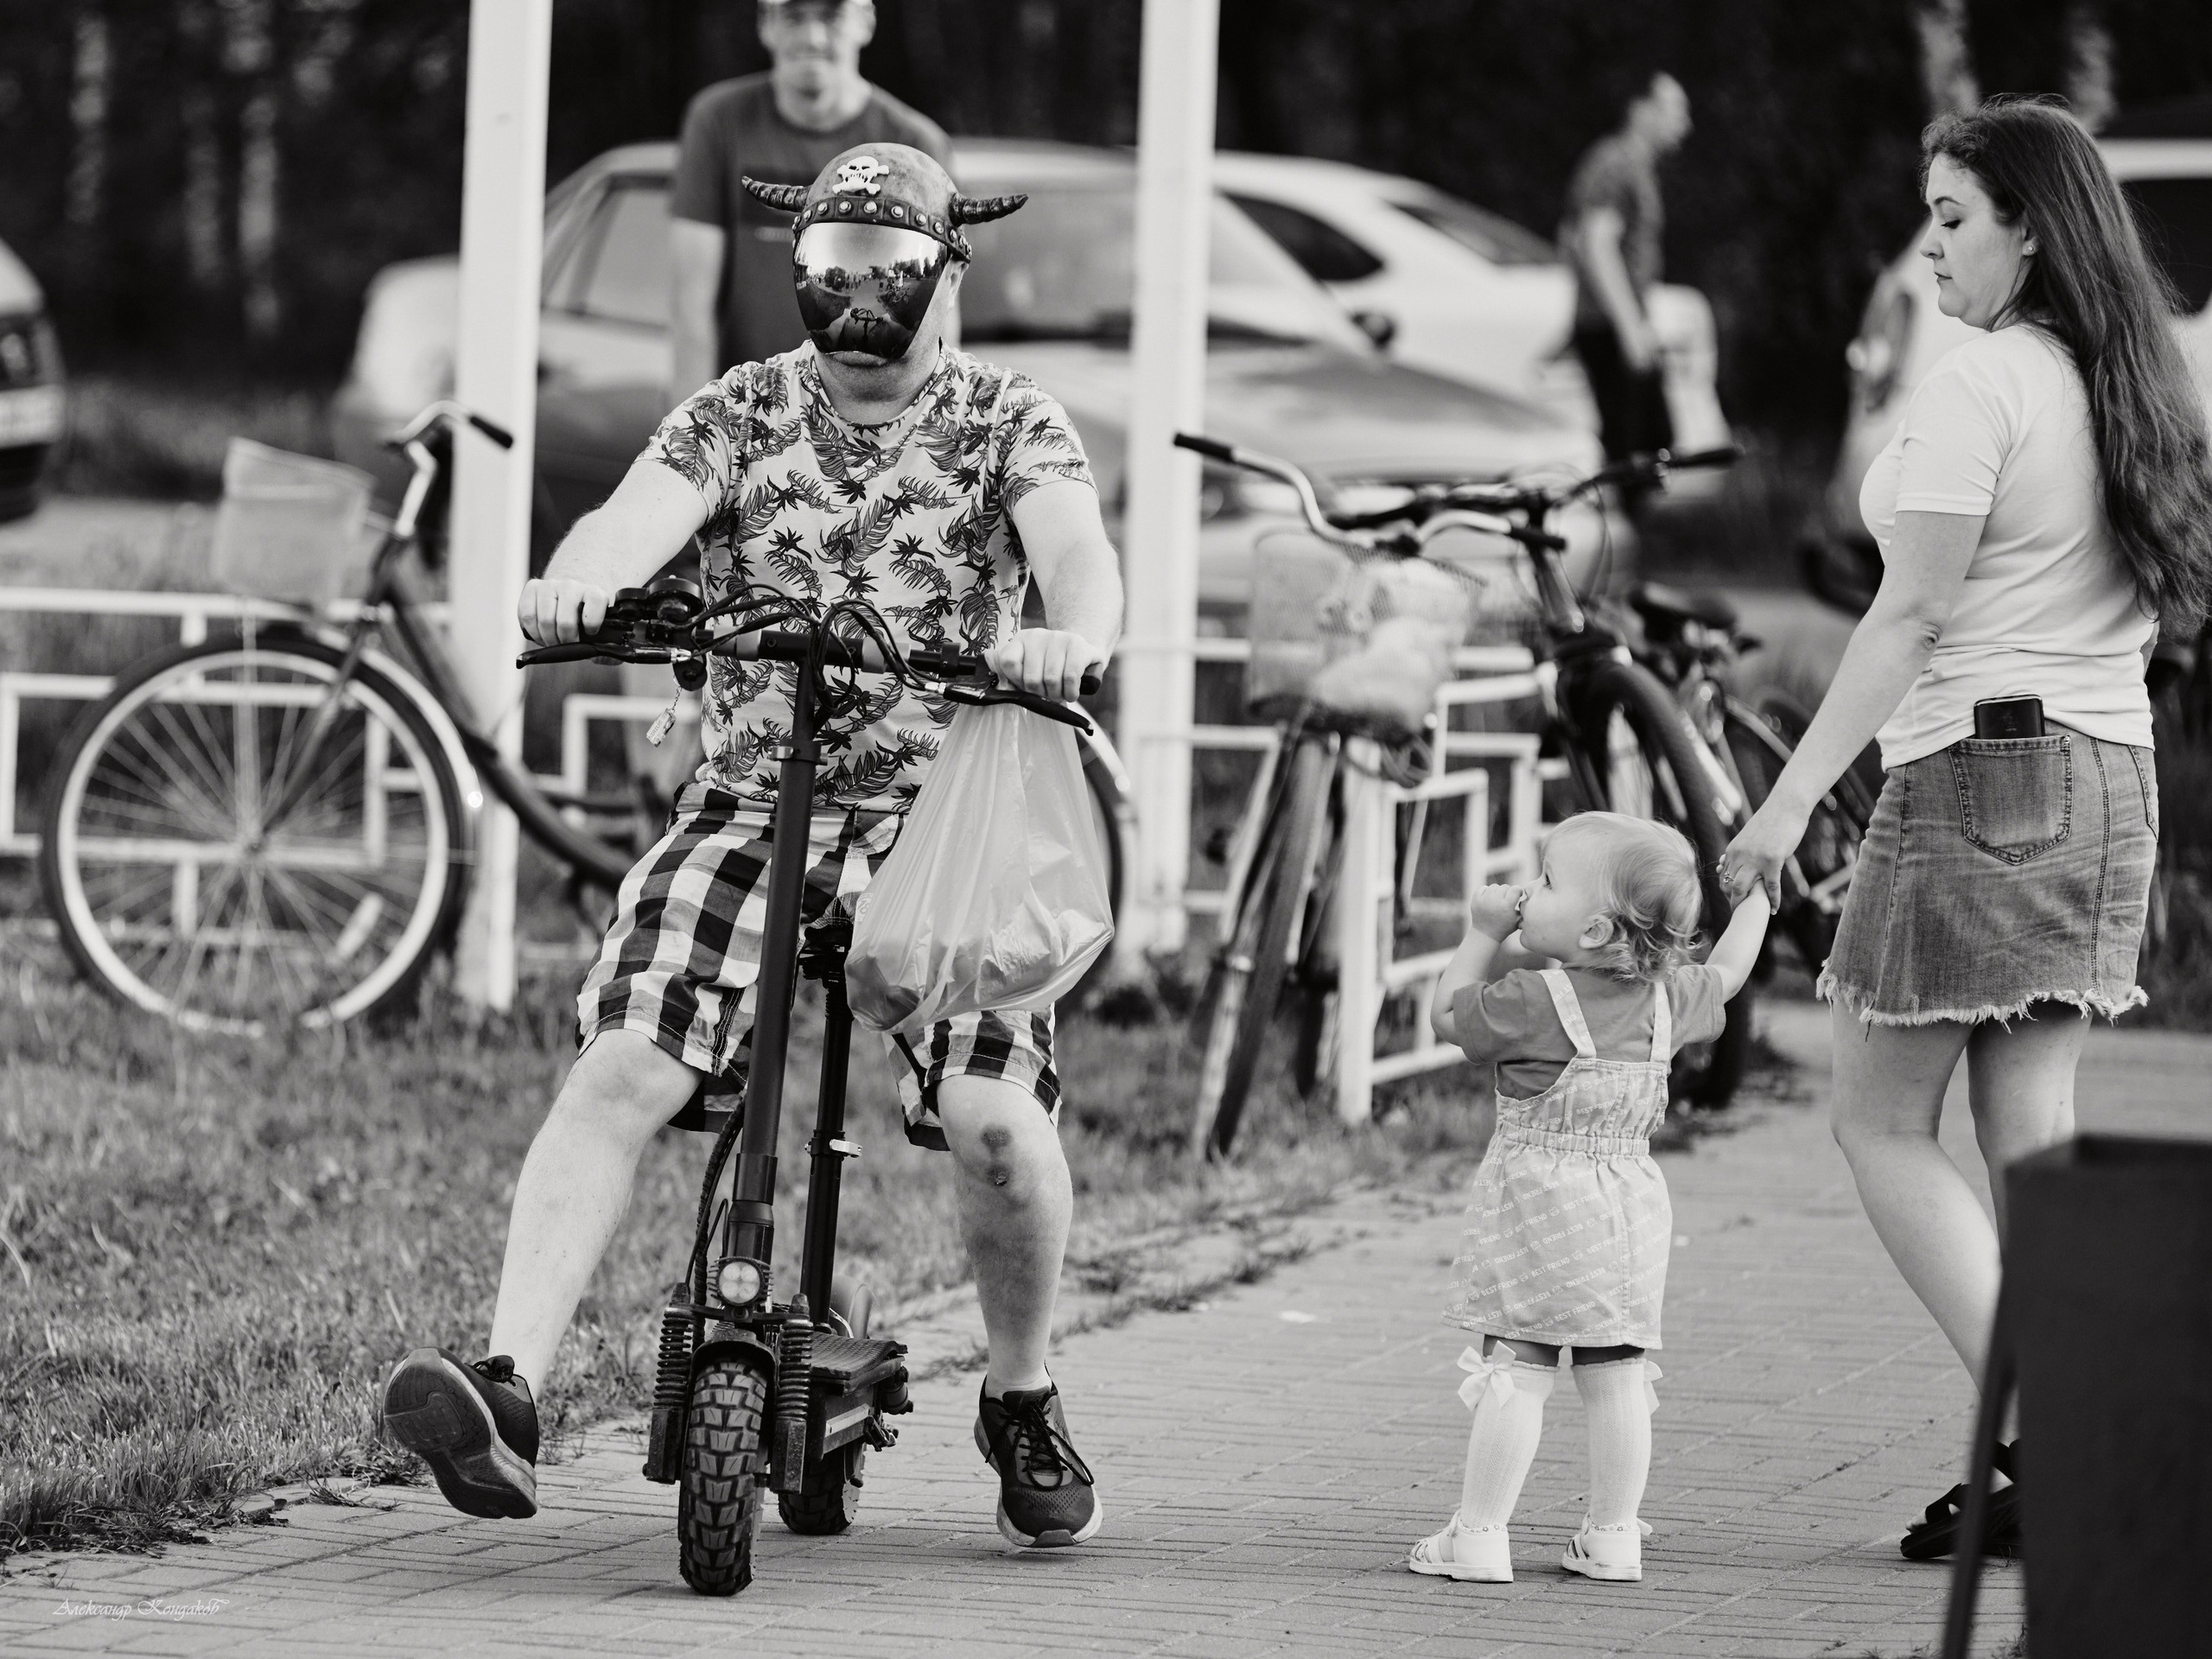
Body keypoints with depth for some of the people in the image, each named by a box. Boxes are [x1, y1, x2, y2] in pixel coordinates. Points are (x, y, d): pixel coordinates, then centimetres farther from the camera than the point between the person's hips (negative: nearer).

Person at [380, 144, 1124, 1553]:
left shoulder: (1010, 425, 4)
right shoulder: (740, 415, 8)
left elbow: (1075, 548, -16)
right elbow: (641, 514, -11)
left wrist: (1073, 633, -41)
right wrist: (578, 582, -36)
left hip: (943, 815, -1)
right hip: (752, 803, 2)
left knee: (995, 1115, -19)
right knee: (620, 1070, -20)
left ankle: (1024, 1406, 8)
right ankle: (509, 1390, -28)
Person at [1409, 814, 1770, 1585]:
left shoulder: (1532, 1000, -15)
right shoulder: (1667, 999, 3)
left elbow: (1450, 1016, 0)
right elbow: (1724, 976, 24)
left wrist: (1483, 936, 8)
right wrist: (1756, 899, 38)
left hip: (1537, 1200, -6)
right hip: (1628, 1198, 6)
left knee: (1516, 1370, -5)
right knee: (1616, 1371, 9)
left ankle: (1479, 1534, -4)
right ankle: (1612, 1536, 11)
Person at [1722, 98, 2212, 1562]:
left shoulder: (1979, 387, -14)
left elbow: (1912, 616, -17)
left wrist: (1793, 798, -14)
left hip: (1983, 766, -8)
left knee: (1883, 1122, 1)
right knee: (2032, 1132, 8)